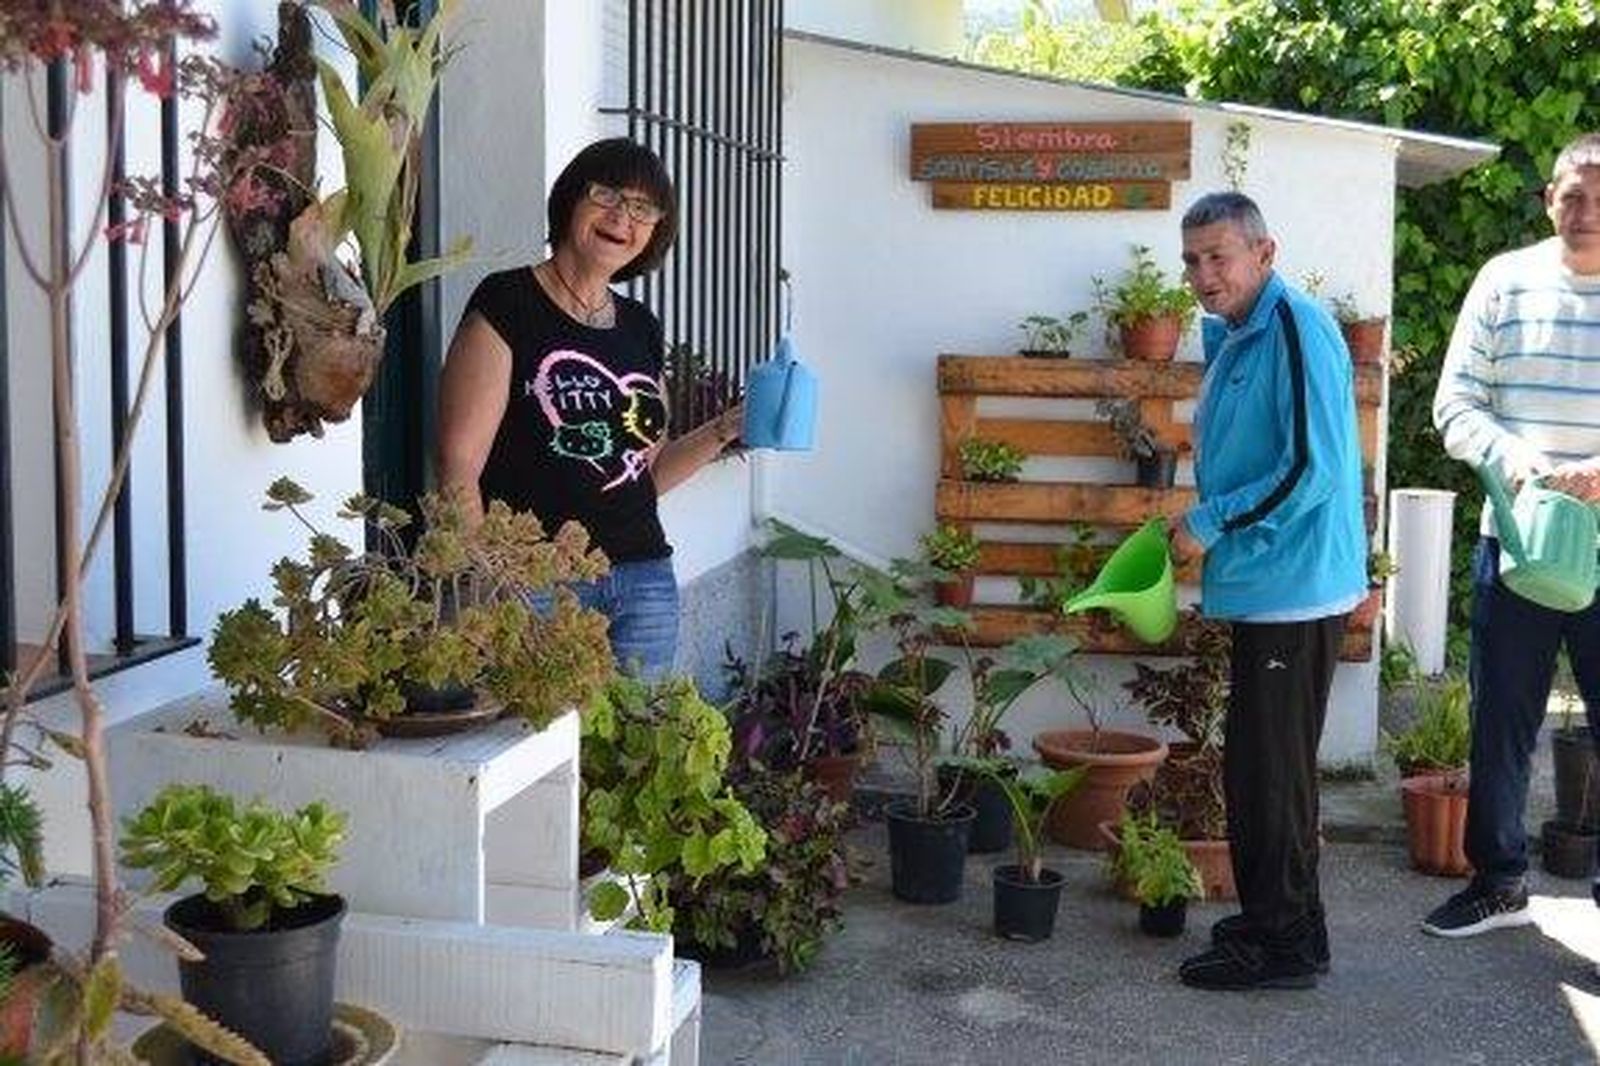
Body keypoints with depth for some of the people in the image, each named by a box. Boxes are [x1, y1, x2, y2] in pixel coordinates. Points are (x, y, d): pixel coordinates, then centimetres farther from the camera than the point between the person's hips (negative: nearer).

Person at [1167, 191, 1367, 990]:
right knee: (1256, 767, 17)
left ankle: (1285, 945, 9)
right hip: (1263, 586, 10)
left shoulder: (1295, 328, -16)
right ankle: (1270, 919, 30)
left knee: (1270, 770, -2)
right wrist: (1208, 523, 13)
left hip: (1295, 588, -10)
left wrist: (1212, 523, -16)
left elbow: (1315, 468, -22)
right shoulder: (1233, 337, 14)